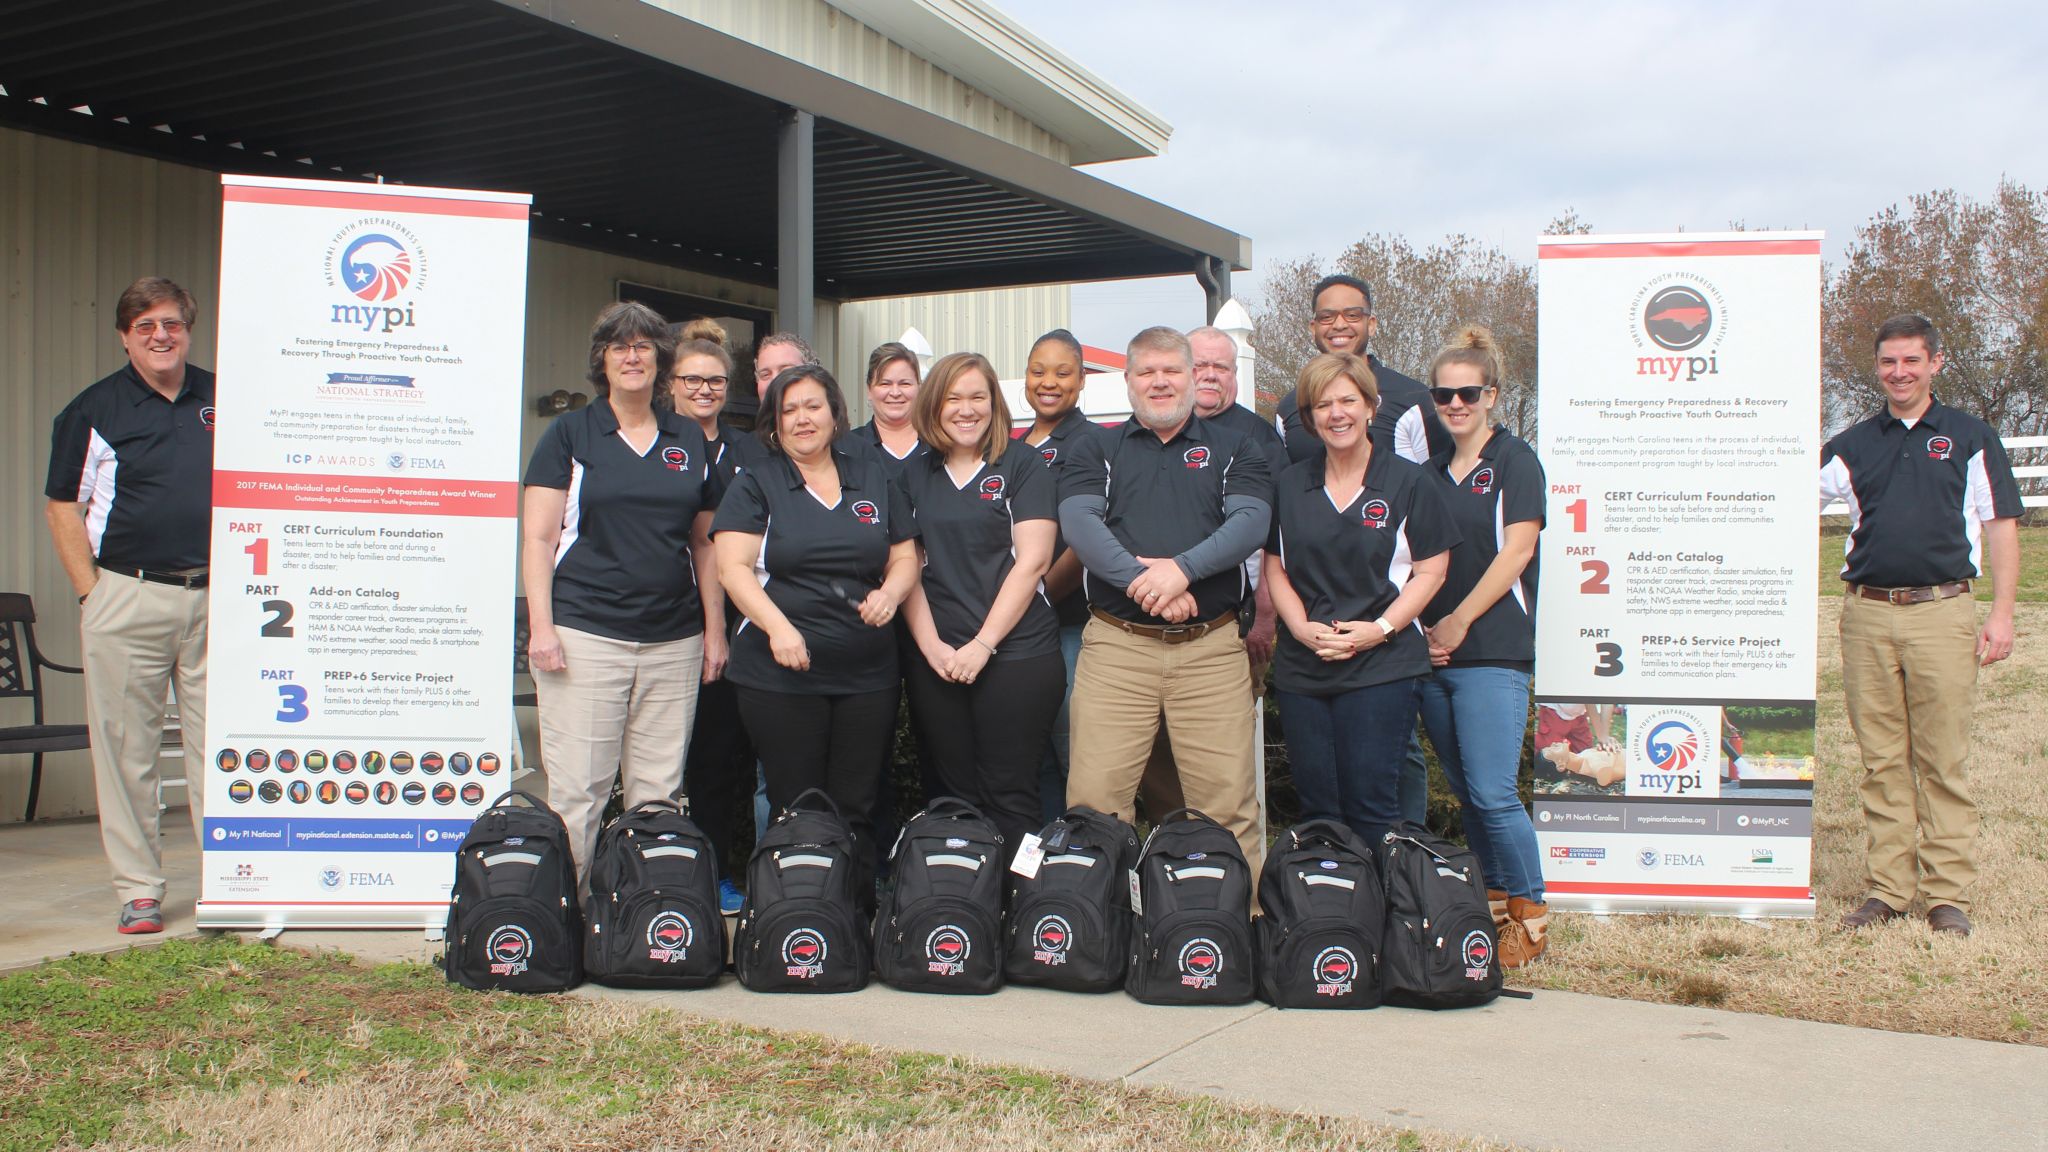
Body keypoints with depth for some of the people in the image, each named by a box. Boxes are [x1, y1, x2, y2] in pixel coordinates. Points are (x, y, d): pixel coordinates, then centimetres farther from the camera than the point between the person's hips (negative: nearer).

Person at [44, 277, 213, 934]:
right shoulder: (95, 410, 2)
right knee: (127, 748, 2)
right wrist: (91, 591, -3)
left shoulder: (224, 401, 10)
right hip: (127, 600, -2)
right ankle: (138, 891, 10)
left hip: (216, 597, 2)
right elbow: (63, 505, 5)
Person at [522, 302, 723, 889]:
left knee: (659, 794, 5)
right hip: (586, 635, -3)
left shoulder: (690, 440, 14)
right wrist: (541, 625, -8)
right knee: (577, 792, -3)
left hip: (674, 641, 3)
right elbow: (538, 537, 1)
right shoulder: (570, 434, 5)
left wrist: (715, 628, 11)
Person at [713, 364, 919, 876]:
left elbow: (905, 558, 16)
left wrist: (891, 592, -7)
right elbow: (733, 567, -6)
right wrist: (778, 627, -21)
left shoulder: (875, 479, 14)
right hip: (781, 675, -2)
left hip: (869, 674, 3)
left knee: (856, 809, 5)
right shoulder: (755, 484, 4)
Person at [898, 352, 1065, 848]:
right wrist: (930, 644, -5)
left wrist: (982, 644, -12)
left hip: (1016, 655, -4)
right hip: (935, 660, 4)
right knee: (954, 795, 8)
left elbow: (1032, 560, -7)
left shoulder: (1022, 464, 1)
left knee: (1009, 796, -3)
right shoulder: (914, 474, 12)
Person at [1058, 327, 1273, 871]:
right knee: (1095, 798, -3)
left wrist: (1182, 568, -18)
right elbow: (1077, 521, -2)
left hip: (1211, 647, 0)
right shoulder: (1097, 450, 15)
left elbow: (1251, 521, -2)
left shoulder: (1234, 449, 15)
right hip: (1116, 644, 0)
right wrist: (1140, 579, -17)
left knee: (1228, 800, -2)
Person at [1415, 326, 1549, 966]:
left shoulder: (1514, 461, -2)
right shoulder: (1432, 473, 16)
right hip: (1431, 657, 6)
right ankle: (1494, 902, 22)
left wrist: (1458, 623, -10)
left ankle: (1530, 915, 0)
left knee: (1492, 793, -13)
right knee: (1464, 791, 10)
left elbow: (1514, 554, -9)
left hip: (1493, 653, -6)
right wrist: (1421, 629, 3)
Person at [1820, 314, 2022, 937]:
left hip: (1942, 611, -2)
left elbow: (2000, 527, 5)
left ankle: (1948, 893, 5)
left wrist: (2001, 614, -1)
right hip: (1866, 612, 2)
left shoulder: (1970, 438, 8)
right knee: (1882, 760, 5)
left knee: (1943, 760, -1)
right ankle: (1886, 887, 11)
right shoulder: (1854, 444, 14)